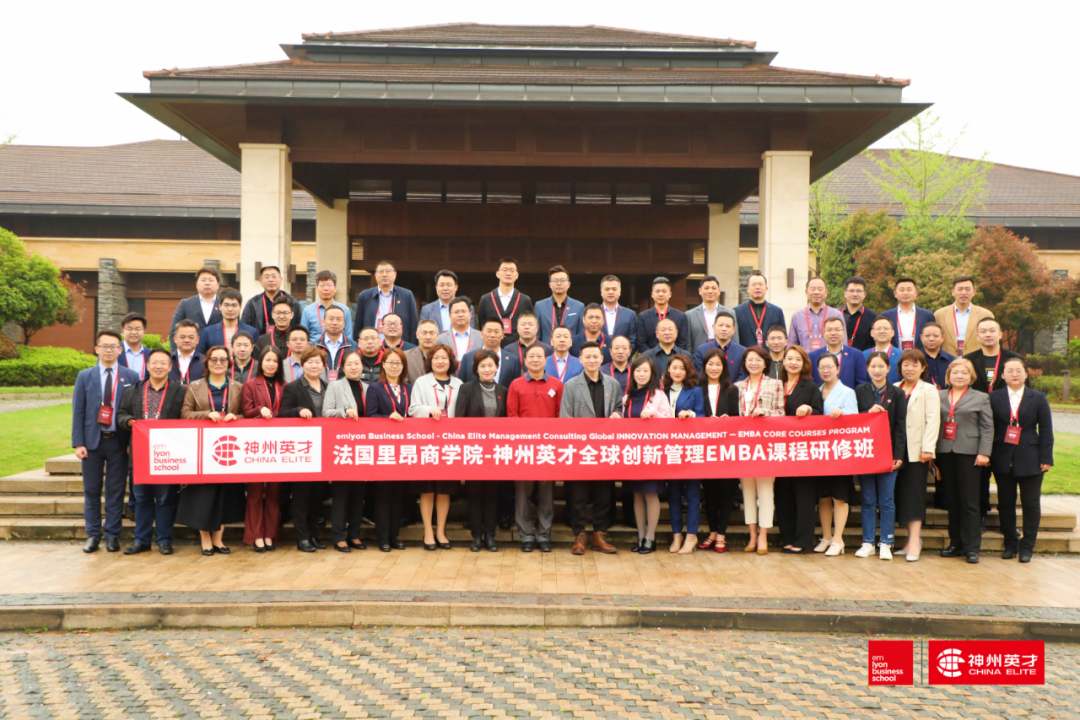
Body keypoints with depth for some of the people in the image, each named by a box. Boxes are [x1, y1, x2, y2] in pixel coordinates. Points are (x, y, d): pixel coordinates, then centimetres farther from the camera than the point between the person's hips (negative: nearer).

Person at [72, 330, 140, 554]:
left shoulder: (132, 377, 2)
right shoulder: (85, 377, 6)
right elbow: (78, 412, 3)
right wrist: (78, 443, -5)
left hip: (118, 441, -1)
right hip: (92, 440, 1)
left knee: (116, 491, 5)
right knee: (91, 490, 7)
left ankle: (112, 535, 14)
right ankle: (93, 535, 17)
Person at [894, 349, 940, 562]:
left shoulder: (928, 390, 1)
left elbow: (933, 421, -7)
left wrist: (927, 448, -15)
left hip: (917, 451, -5)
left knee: (914, 494, -8)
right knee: (901, 493, 6)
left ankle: (915, 541, -7)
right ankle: (913, 538, 15)